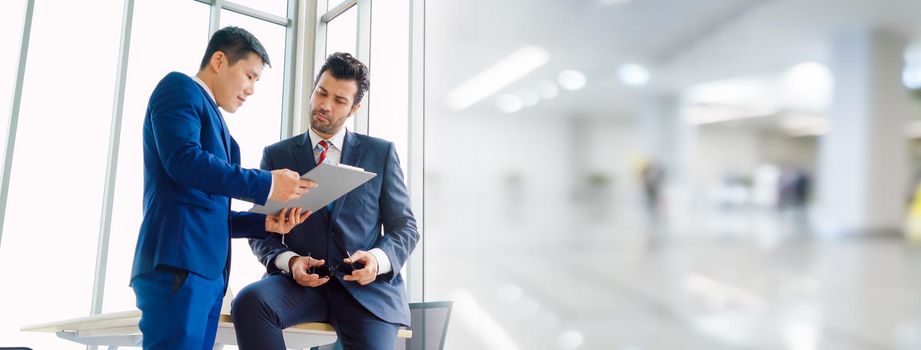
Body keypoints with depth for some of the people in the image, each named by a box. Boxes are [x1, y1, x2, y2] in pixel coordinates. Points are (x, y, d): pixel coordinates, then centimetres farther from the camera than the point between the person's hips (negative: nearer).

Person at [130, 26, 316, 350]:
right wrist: (266, 184, -14)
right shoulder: (180, 87, 3)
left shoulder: (215, 123, 28)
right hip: (178, 262, -9)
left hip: (209, 269, 9)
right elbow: (182, 159, -16)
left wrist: (265, 222, 9)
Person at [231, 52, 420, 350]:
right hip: (301, 281, 2)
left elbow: (404, 227, 7)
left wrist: (379, 259, -14)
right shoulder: (276, 155, 11)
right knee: (248, 301, -29)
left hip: (367, 285, -1)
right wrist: (288, 260, -12)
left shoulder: (381, 152, 8)